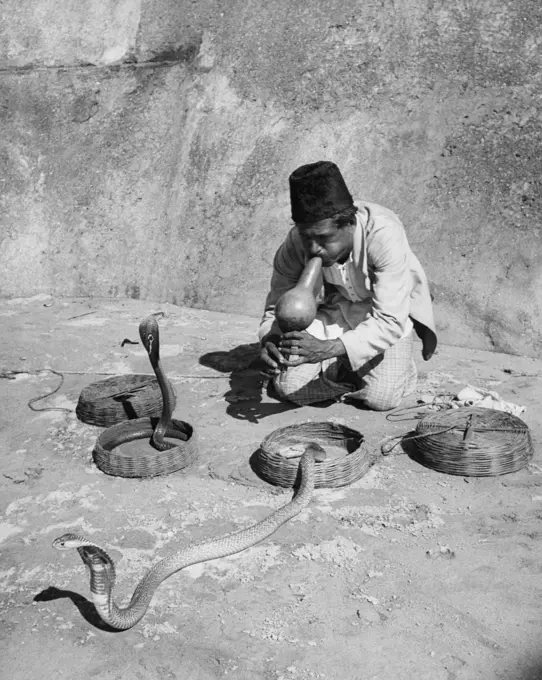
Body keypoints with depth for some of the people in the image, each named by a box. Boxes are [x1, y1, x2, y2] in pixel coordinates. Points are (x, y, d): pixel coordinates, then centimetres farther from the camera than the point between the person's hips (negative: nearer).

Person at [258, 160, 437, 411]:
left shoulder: (384, 234, -36)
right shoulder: (296, 241, -25)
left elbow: (390, 321, -36)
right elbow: (278, 304, -13)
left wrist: (328, 348, -51)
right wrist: (269, 339, -38)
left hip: (388, 309, -2)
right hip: (333, 307, 3)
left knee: (381, 399, -18)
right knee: (290, 388, -11)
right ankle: (343, 368, 18)